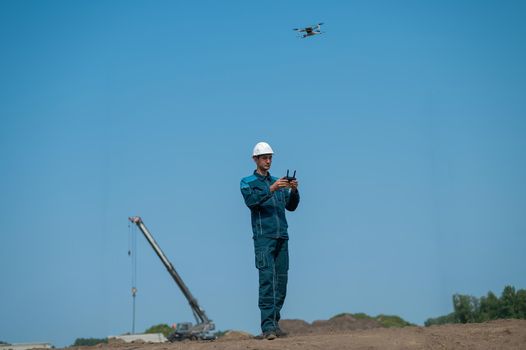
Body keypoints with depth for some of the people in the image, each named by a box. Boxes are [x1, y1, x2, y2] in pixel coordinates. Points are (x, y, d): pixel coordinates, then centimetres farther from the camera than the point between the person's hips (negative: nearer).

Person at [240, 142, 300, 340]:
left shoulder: (277, 182, 21)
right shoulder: (247, 182, 7)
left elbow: (291, 206, 14)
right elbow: (251, 201, -12)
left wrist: (294, 191, -5)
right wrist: (271, 189, -24)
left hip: (282, 237, 5)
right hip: (263, 237, -5)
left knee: (281, 281, 3)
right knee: (267, 279, -15)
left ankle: (275, 324, 10)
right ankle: (267, 327, -20)